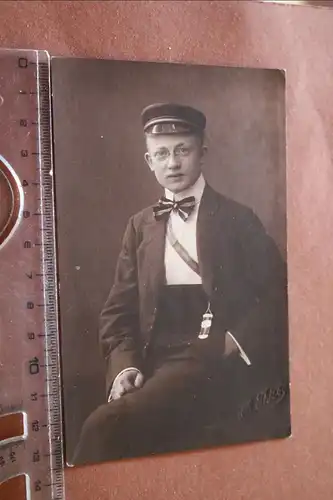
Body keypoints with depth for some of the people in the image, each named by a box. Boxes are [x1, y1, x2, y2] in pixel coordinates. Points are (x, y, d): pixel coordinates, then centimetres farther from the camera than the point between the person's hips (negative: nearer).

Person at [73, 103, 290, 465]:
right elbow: (119, 312, 10)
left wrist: (236, 345, -14)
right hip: (155, 363, 3)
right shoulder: (140, 227, 14)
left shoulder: (236, 219, 5)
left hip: (217, 362, -3)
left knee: (107, 426, -25)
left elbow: (276, 294, 1)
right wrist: (125, 365, -6)